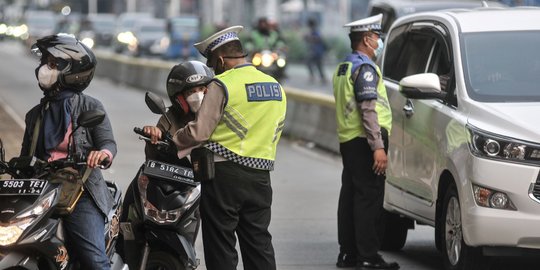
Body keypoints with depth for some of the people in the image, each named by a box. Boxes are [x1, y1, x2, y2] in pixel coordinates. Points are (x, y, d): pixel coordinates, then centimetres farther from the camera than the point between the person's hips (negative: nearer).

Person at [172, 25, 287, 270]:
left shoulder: (222, 85, -11)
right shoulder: (276, 87, 11)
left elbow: (199, 131, -13)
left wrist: (171, 141, 1)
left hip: (224, 176, -6)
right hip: (260, 176, 6)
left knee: (221, 244, 0)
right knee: (259, 243, 9)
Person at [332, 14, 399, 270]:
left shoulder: (343, 67, 18)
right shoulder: (365, 68, -12)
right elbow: (368, 109, -20)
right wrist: (378, 146, -23)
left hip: (347, 140, 10)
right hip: (364, 141, -10)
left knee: (350, 196, 12)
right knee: (369, 198, -9)